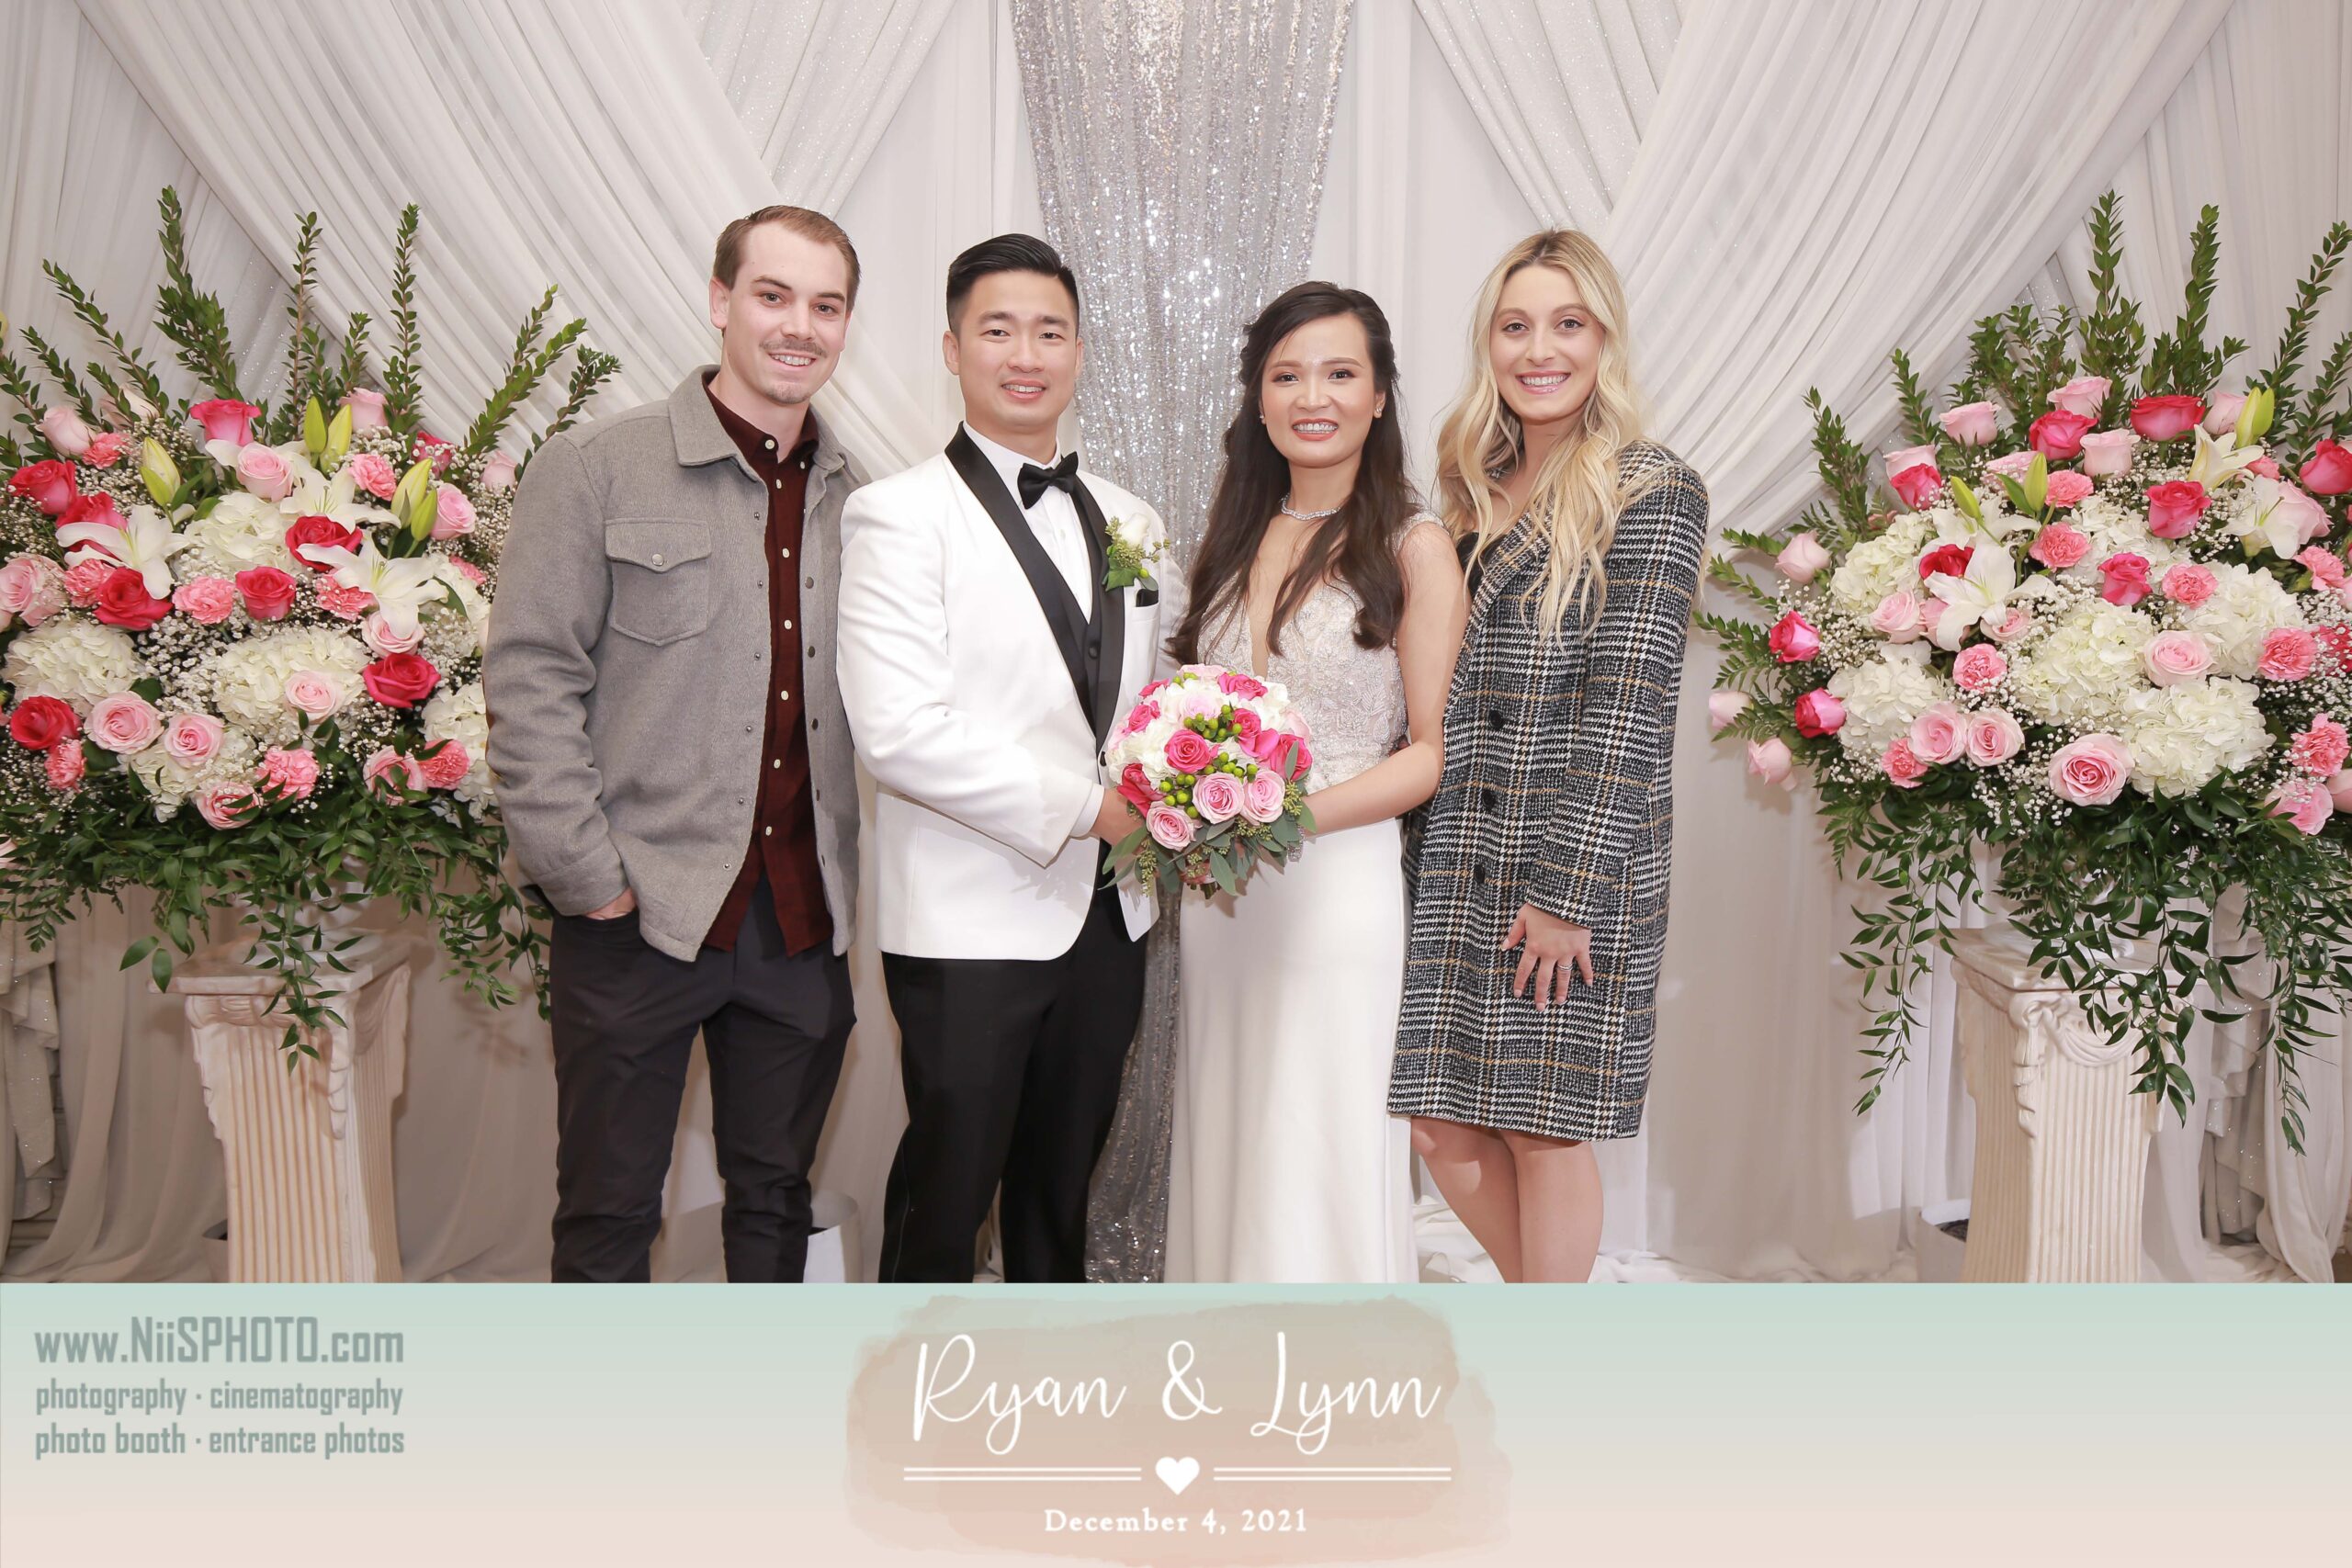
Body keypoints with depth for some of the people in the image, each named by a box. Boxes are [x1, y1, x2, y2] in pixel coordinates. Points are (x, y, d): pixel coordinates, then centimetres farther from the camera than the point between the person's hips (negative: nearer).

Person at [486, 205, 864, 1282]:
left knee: (775, 1194, 17)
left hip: (804, 916, 4)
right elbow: (529, 681, -6)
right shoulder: (593, 469, -3)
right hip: (640, 913, -3)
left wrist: (861, 872, 4)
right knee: (608, 1210, 8)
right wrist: (590, 880, -11)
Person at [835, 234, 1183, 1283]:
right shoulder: (900, 517, -9)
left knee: (1062, 1187, 20)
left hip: (1107, 916, 6)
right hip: (970, 925, -6)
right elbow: (898, 732, -19)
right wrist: (1086, 805, -19)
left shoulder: (1126, 521, 12)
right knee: (946, 1199, 6)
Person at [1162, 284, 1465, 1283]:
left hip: (1338, 889, -5)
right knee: (1226, 1152, 12)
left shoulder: (1412, 547, -4)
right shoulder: (1235, 539, 12)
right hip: (1219, 894, 5)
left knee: (1319, 1164, 1)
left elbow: (1434, 749, -7)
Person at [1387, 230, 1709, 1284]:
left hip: (1581, 867, -6)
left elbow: (1629, 709, -13)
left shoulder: (1654, 493, -6)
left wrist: (1568, 888, -16)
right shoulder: (1475, 492, 14)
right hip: (1463, 860, 6)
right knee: (1443, 1121, 8)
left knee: (1546, 1127, 3)